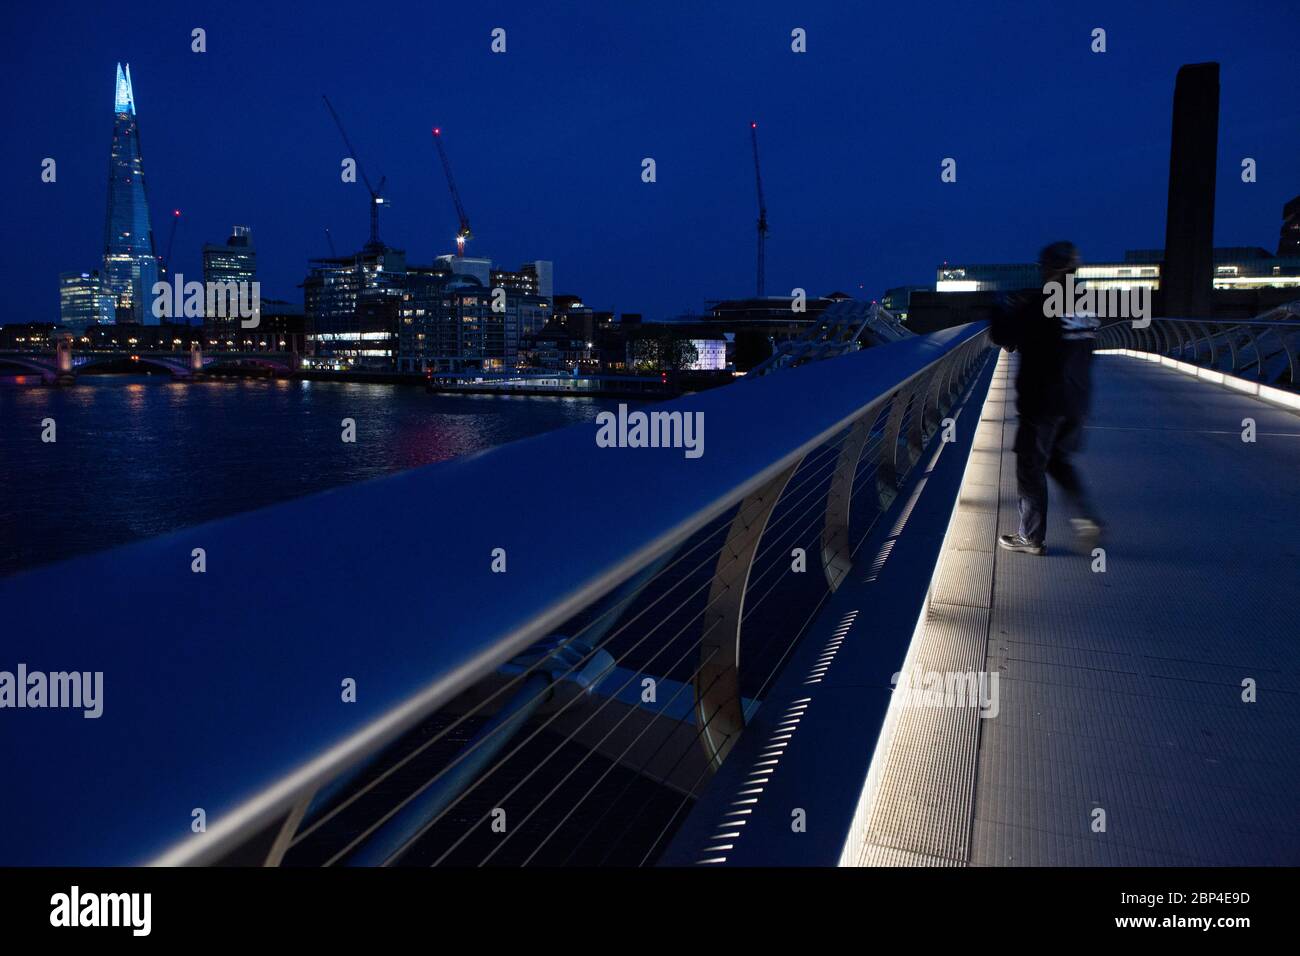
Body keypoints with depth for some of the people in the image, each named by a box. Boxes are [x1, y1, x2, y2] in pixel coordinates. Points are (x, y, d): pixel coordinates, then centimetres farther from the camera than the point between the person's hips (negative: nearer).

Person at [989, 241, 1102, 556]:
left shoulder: (1040, 304, -16)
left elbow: (1001, 336, -12)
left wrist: (1003, 310, 9)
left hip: (1042, 401, -7)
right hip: (1076, 401, 7)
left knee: (1031, 467, 4)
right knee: (1059, 461, 21)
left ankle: (1031, 537, 11)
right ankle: (1086, 519, 7)